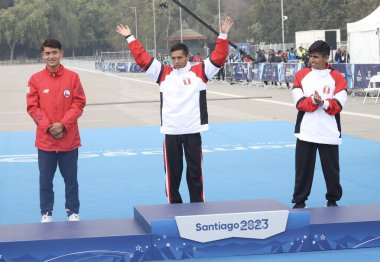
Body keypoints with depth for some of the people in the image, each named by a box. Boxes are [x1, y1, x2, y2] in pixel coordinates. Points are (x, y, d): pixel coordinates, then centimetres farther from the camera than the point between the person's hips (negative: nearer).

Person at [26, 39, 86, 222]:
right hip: (45, 140, 0)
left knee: (71, 178, 7)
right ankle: (46, 213, 17)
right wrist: (48, 127, -13)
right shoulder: (35, 79, 1)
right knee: (45, 179, 6)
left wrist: (63, 124, -14)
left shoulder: (72, 77, 0)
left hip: (69, 139, 0)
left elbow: (79, 104, -3)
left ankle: (73, 212, 18)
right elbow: (32, 107, -2)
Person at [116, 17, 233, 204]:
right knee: (172, 171, 7)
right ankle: (174, 205, 17)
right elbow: (142, 58, 8)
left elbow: (218, 57, -2)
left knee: (195, 170, 6)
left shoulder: (199, 72, 3)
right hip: (170, 131, 1)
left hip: (193, 130, -1)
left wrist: (223, 35, -9)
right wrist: (130, 38, 9)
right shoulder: (163, 73, 7)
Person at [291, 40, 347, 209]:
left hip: (329, 133, -1)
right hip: (306, 132, 1)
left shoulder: (337, 78, 0)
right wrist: (313, 101, -21)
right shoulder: (301, 75, 5)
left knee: (331, 169, 7)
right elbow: (299, 102, -5)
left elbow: (338, 105, -9)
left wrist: (323, 102, -24)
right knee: (303, 168, 6)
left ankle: (333, 200, 24)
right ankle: (299, 201, 17)